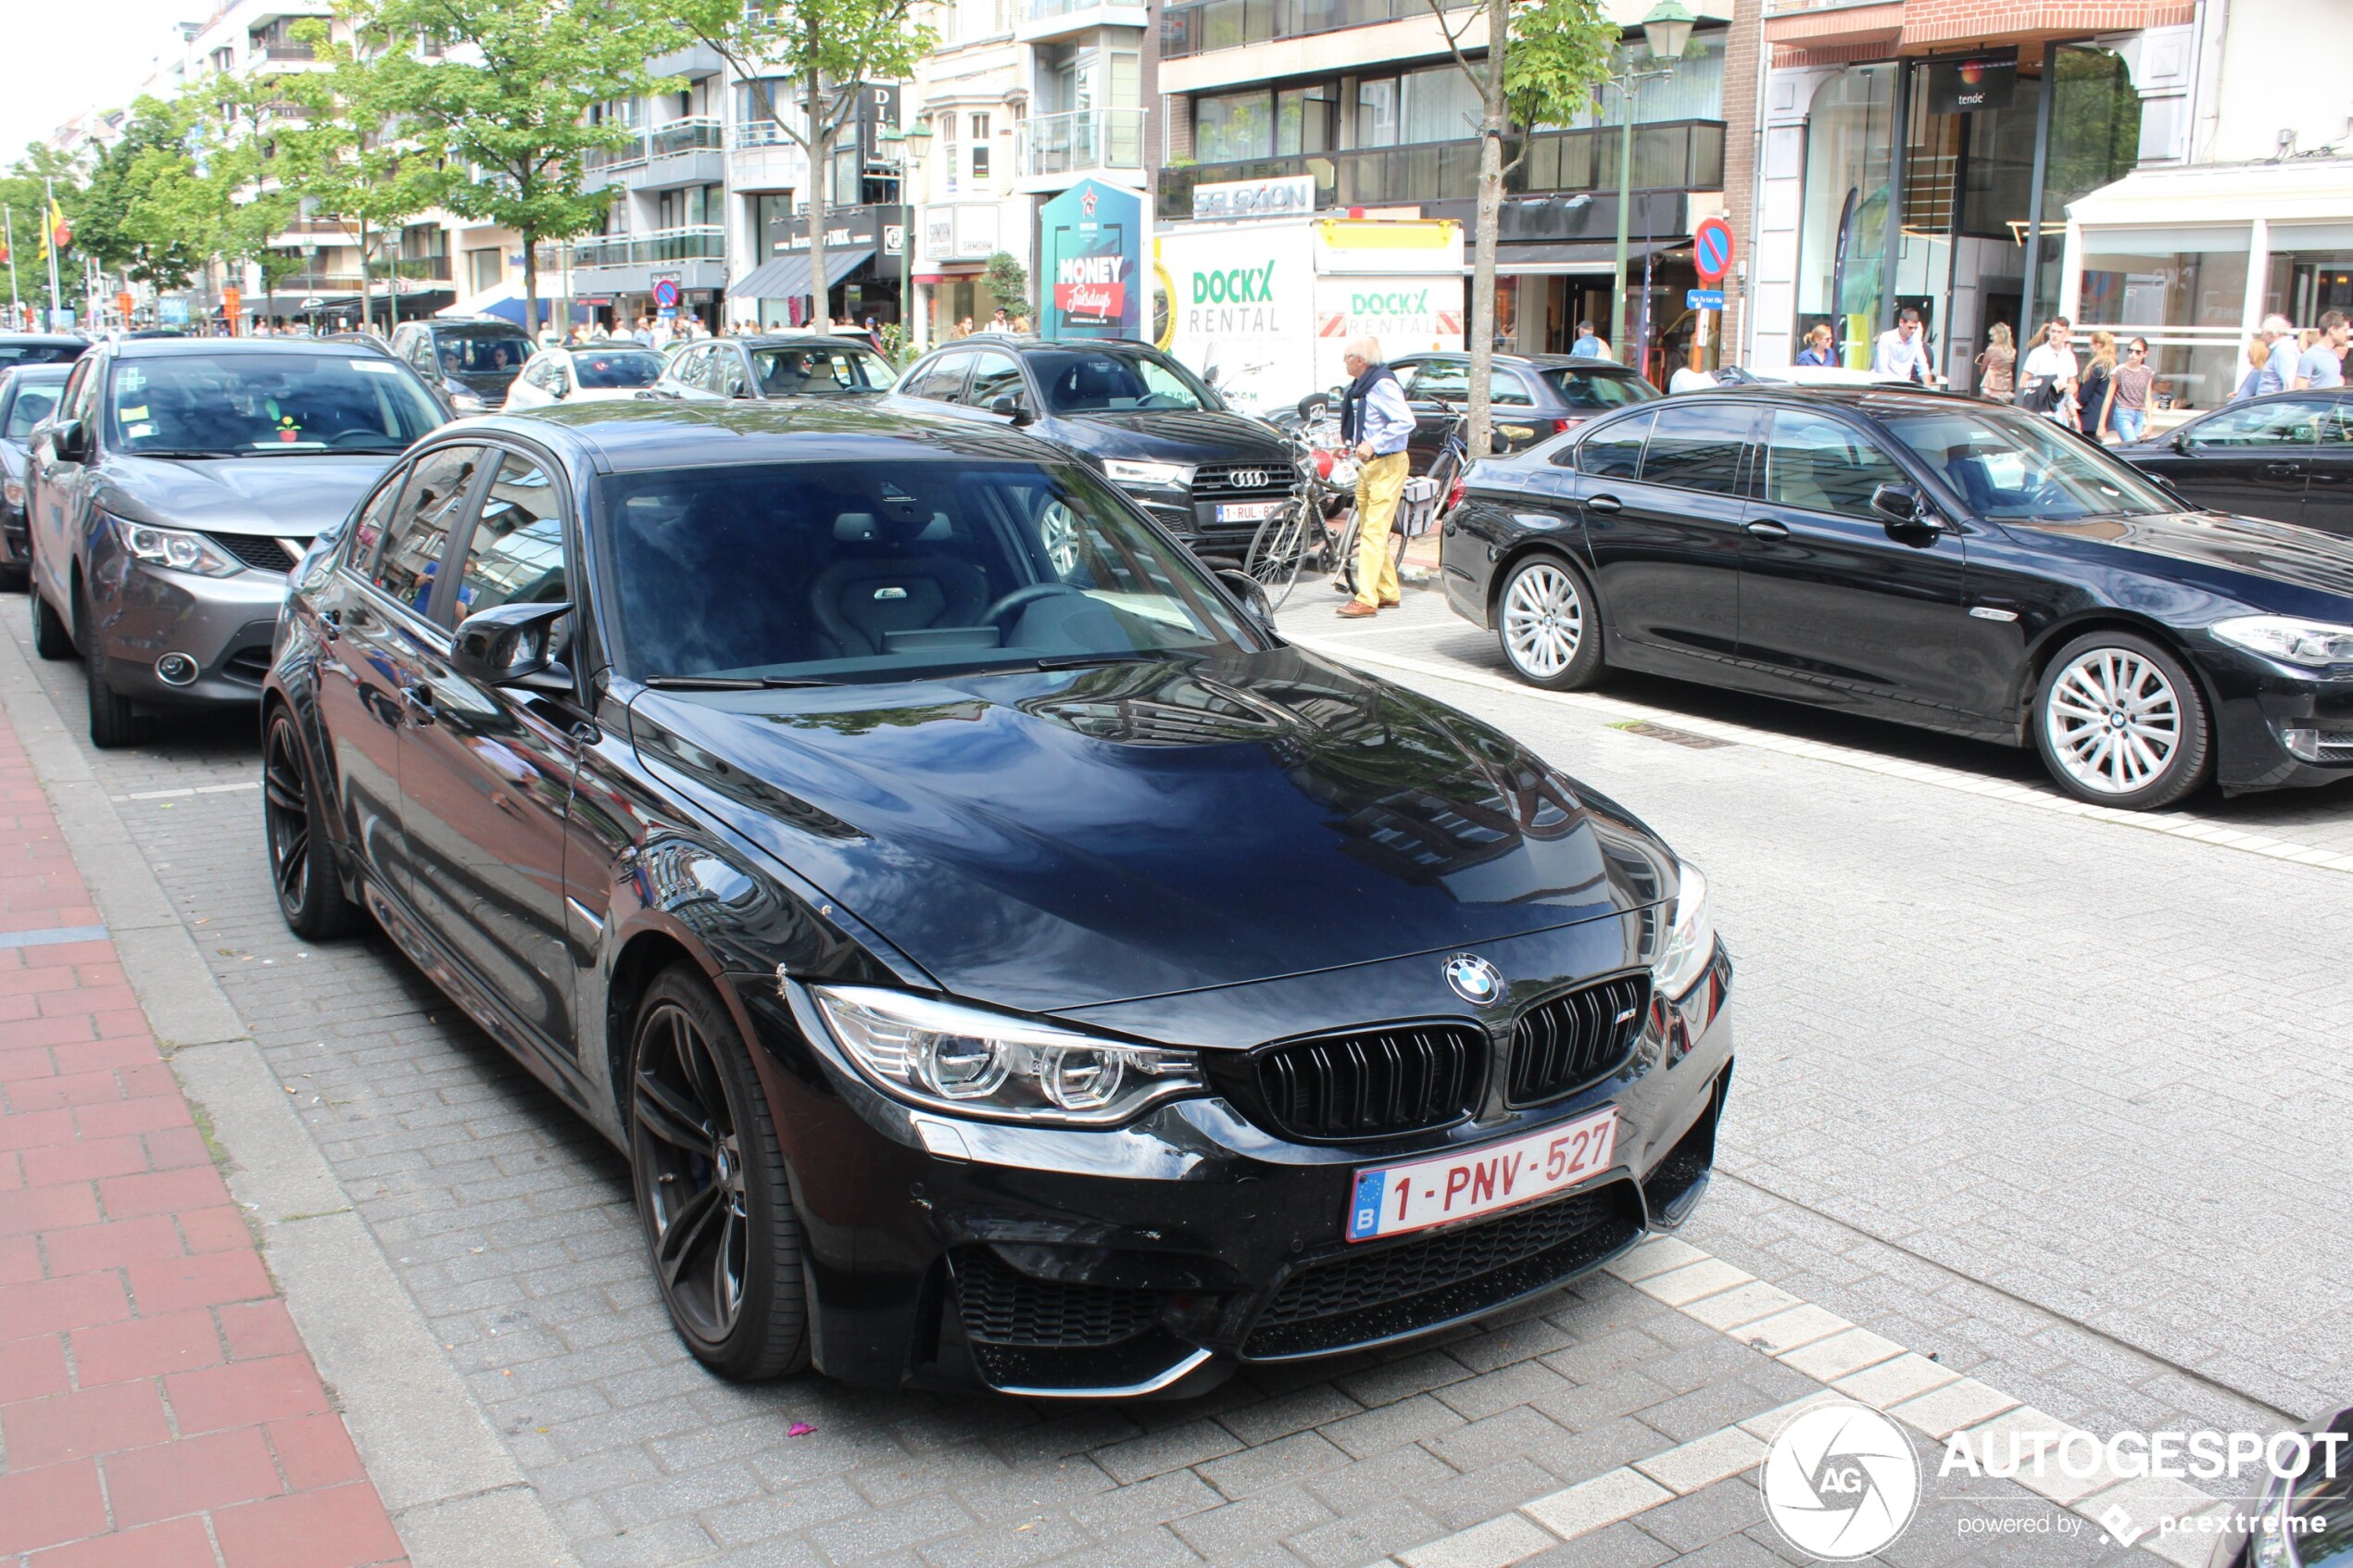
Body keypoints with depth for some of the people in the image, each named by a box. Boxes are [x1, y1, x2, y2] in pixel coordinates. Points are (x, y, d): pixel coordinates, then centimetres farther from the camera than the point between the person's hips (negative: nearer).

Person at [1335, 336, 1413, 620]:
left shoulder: (1383, 384, -16)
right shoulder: (1360, 387, 13)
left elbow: (1406, 422, -22)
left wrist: (1373, 444, -26)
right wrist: (1347, 443, 8)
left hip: (1386, 466, -10)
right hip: (1367, 466, 10)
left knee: (1374, 533, -12)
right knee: (1368, 531, 13)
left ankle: (1366, 599, -15)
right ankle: (1388, 593, 21)